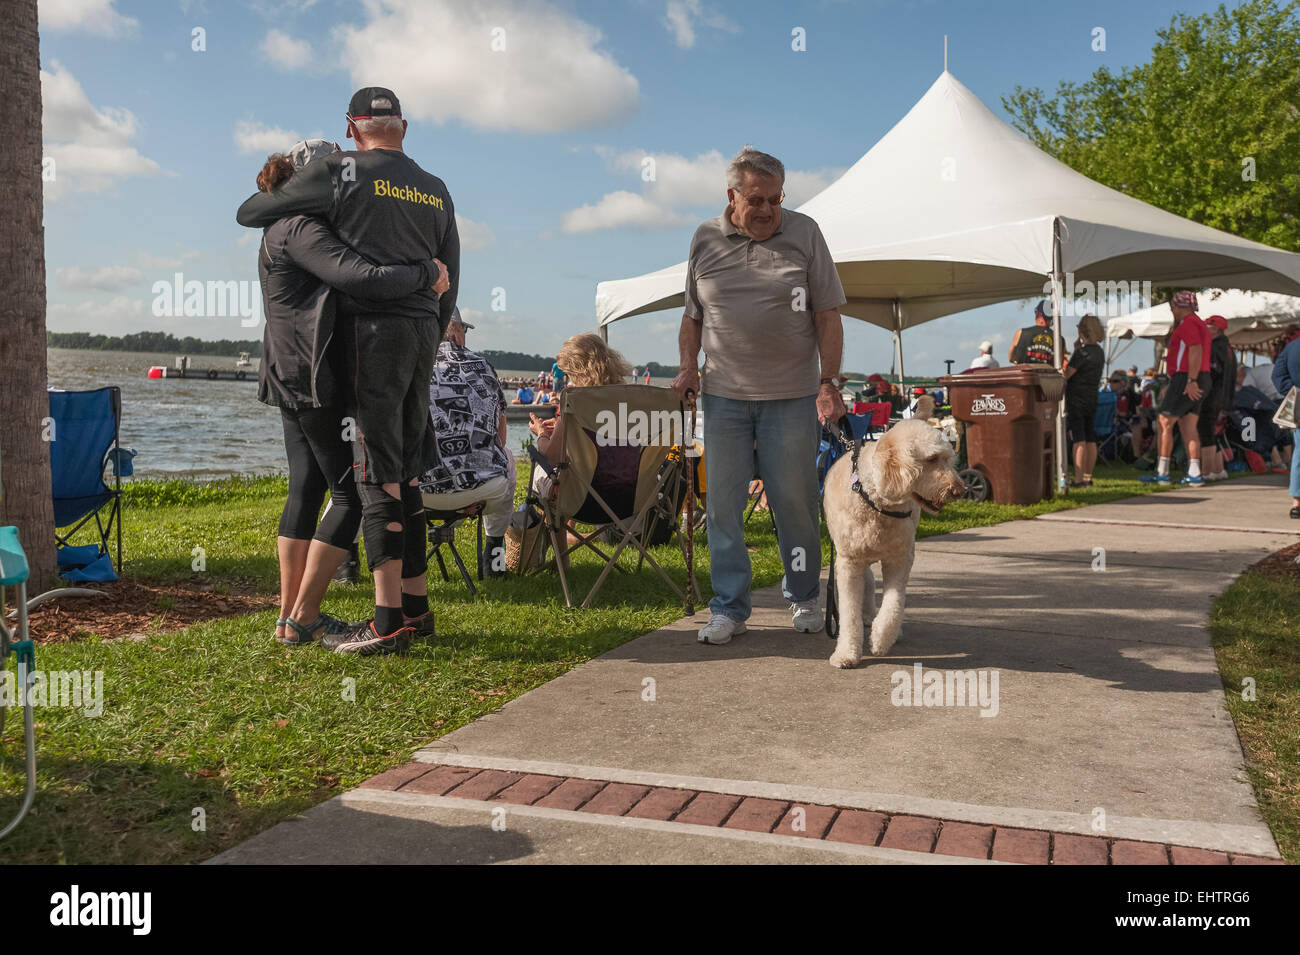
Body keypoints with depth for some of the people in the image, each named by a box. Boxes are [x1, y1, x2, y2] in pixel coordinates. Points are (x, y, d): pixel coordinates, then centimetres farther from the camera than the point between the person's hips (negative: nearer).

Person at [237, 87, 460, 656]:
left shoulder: (341, 171, 1)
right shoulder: (436, 190, 18)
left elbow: (248, 213, 9)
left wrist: (271, 195, 31)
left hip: (373, 328, -6)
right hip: (423, 330, 6)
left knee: (379, 475, -8)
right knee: (405, 474, 10)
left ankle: (388, 621, -8)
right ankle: (415, 607, 14)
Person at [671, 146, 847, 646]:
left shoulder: (804, 233, 2)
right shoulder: (705, 239, 7)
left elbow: (827, 315, 2)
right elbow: (692, 314, 16)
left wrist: (829, 383, -5)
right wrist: (688, 365, 0)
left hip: (791, 395, -1)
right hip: (723, 394, 2)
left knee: (794, 501, 5)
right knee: (723, 502, 2)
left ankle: (803, 599, 24)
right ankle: (729, 608, 12)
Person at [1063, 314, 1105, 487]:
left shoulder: (1082, 352, -15)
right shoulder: (1100, 352, 10)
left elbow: (1066, 375, -14)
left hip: (1076, 400, -8)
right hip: (1092, 399, 8)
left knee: (1079, 441, -10)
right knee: (1091, 440, 10)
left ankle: (1079, 479, -12)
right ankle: (1088, 477, 16)